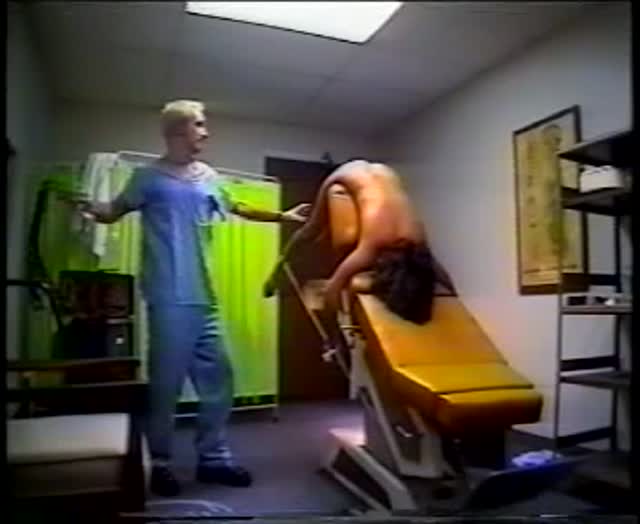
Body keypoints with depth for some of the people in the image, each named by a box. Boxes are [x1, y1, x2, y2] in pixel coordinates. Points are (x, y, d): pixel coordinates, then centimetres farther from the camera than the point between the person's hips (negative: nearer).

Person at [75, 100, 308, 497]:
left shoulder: (209, 177, 16)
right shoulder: (150, 176, 1)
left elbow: (237, 209, 28)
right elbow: (115, 212, 2)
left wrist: (282, 216, 32)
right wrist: (92, 208, -21)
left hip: (204, 297, 6)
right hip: (170, 298, -6)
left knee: (218, 376, 9)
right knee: (167, 382, -2)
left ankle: (214, 457, 22)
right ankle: (161, 463, 15)